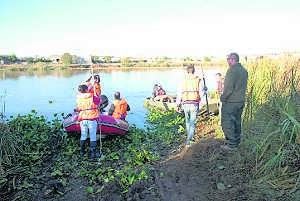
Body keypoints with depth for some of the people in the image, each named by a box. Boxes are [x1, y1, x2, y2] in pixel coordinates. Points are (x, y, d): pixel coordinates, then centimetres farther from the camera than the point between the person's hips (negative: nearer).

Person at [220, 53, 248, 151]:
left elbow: (229, 87, -21)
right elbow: (243, 87, 13)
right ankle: (236, 142, 25)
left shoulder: (232, 70, -17)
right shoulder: (244, 70, 10)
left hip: (230, 101, -9)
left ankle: (231, 144, 2)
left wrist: (223, 98, -9)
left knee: (227, 123, -1)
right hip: (241, 101, 9)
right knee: (236, 122, 16)